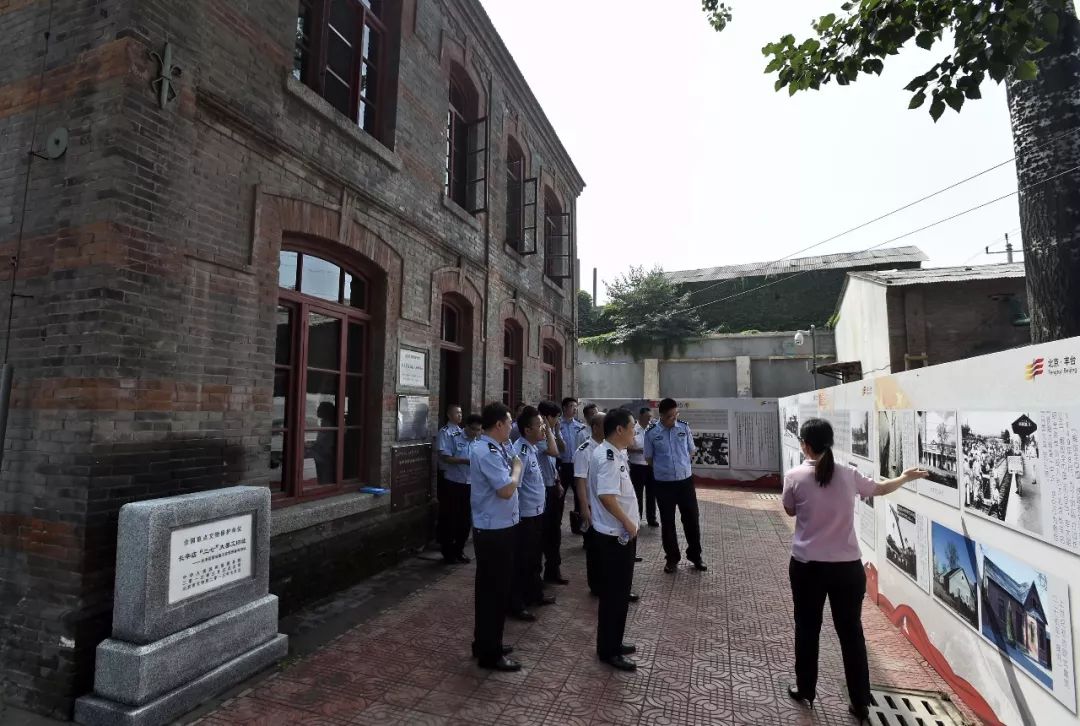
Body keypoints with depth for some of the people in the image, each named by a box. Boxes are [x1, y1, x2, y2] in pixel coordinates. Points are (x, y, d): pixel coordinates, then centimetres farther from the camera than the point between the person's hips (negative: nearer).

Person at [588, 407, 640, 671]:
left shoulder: (614, 453, 8)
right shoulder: (608, 457, -23)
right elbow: (606, 497, -31)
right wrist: (628, 523, -18)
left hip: (620, 534, 10)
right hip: (615, 536, -10)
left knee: (620, 592, 20)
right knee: (613, 594, 4)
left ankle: (613, 642, 34)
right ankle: (608, 650, 19)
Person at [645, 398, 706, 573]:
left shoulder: (684, 428, -3)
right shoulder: (652, 433, -9)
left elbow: (691, 451, 11)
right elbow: (649, 459, 4)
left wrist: (680, 465, 10)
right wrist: (664, 469, 6)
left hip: (685, 481, 2)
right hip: (663, 484, -1)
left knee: (691, 519, 10)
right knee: (667, 522, 10)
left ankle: (695, 555, 30)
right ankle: (672, 558, 26)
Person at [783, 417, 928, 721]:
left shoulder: (794, 477, -13)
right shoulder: (848, 475, -4)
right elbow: (881, 489, 16)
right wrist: (906, 478, 36)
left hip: (807, 567, -2)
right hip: (848, 567, 2)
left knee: (807, 629, 16)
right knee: (851, 632, 16)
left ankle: (805, 690, 32)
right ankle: (860, 704, 27)